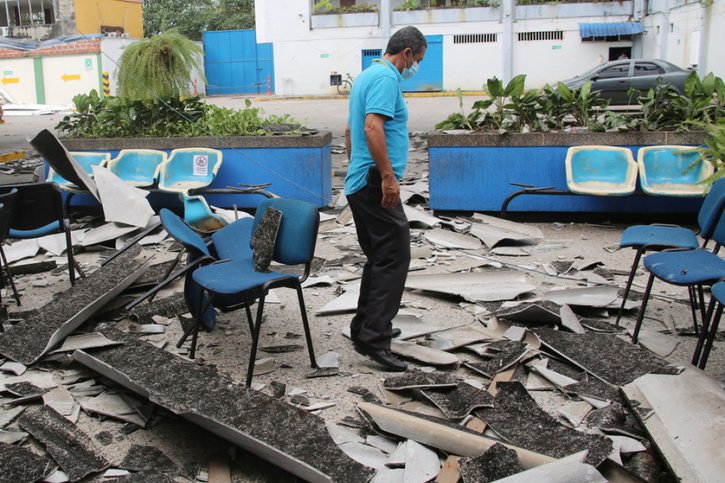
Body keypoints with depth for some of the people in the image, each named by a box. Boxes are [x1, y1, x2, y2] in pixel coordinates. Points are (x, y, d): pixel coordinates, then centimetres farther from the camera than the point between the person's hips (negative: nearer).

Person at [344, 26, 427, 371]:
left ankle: (365, 328, 21)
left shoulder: (367, 76, 21)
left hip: (360, 184, 11)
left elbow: (351, 130, 27)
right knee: (394, 257, -10)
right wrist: (388, 176, -24)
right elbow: (373, 127, -24)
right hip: (375, 183, -11)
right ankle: (374, 339, -11)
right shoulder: (386, 77, -11)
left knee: (379, 259, 15)